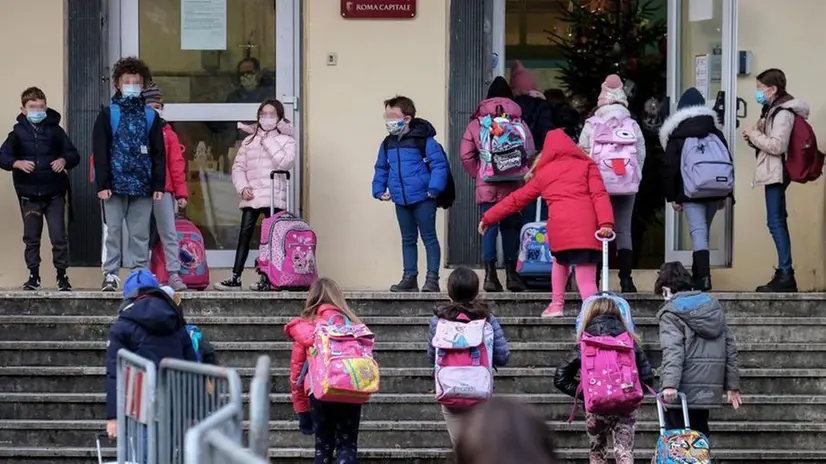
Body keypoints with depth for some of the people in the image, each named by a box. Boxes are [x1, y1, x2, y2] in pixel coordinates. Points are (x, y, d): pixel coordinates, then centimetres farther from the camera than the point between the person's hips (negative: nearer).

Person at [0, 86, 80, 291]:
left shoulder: (55, 131, 2)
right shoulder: (18, 133, 2)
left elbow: (73, 154, 3)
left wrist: (64, 160, -18)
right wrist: (17, 163, -21)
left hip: (54, 193, -1)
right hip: (29, 194, 1)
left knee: (59, 236, -1)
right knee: (31, 237, 9)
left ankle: (62, 275, 8)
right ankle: (33, 275, 18)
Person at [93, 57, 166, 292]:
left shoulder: (151, 116, 10)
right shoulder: (108, 114, 4)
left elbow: (159, 153, 9)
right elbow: (100, 152, -1)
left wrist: (159, 185, 0)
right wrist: (102, 184, -10)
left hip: (142, 185, 2)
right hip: (115, 184, -2)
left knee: (140, 234, 3)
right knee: (113, 231, 0)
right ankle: (110, 274, 3)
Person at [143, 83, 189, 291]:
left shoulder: (168, 134, 9)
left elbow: (177, 164, 5)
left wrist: (181, 192, -1)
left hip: (164, 191, 0)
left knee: (169, 234, -4)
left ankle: (174, 275, -6)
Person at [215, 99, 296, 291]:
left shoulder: (286, 140, 5)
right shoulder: (249, 140, 16)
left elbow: (285, 163, -12)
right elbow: (238, 167, 13)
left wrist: (268, 141, -7)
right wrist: (242, 187, -4)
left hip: (274, 198, -3)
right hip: (251, 197, 3)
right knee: (244, 235, -5)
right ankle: (235, 277, -8)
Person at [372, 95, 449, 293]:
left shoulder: (423, 140, -12)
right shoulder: (388, 144, 8)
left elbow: (440, 164, -15)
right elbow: (381, 168, 19)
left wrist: (434, 188, -20)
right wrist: (379, 190, 9)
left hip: (423, 197, -7)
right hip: (401, 200, 7)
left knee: (429, 237, -1)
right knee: (408, 239, 13)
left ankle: (432, 278, 1)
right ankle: (409, 278, 18)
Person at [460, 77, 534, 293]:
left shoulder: (476, 123, 4)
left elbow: (466, 155, -1)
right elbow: (529, 152, -4)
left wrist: (478, 175, 10)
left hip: (486, 186, 0)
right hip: (512, 186, 0)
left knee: (489, 228, 1)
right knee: (510, 228, 9)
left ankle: (490, 275, -5)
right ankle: (511, 274, 10)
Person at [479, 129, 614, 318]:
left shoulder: (544, 173, 23)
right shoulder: (586, 165, 19)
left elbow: (516, 199, 29)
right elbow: (599, 195, 3)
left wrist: (488, 217, 38)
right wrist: (606, 223, -7)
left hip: (558, 227, 1)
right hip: (586, 228, -1)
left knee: (560, 261, 31)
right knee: (586, 280, -4)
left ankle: (557, 304, 22)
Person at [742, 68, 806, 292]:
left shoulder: (783, 113, -16)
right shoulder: (774, 109, 15)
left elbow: (777, 146, -24)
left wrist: (754, 134, -14)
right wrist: (756, 133, 2)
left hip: (776, 172, -11)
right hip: (773, 173, 11)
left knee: (776, 222, -11)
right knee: (778, 221, 12)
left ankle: (786, 276, -13)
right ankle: (784, 274, 16)